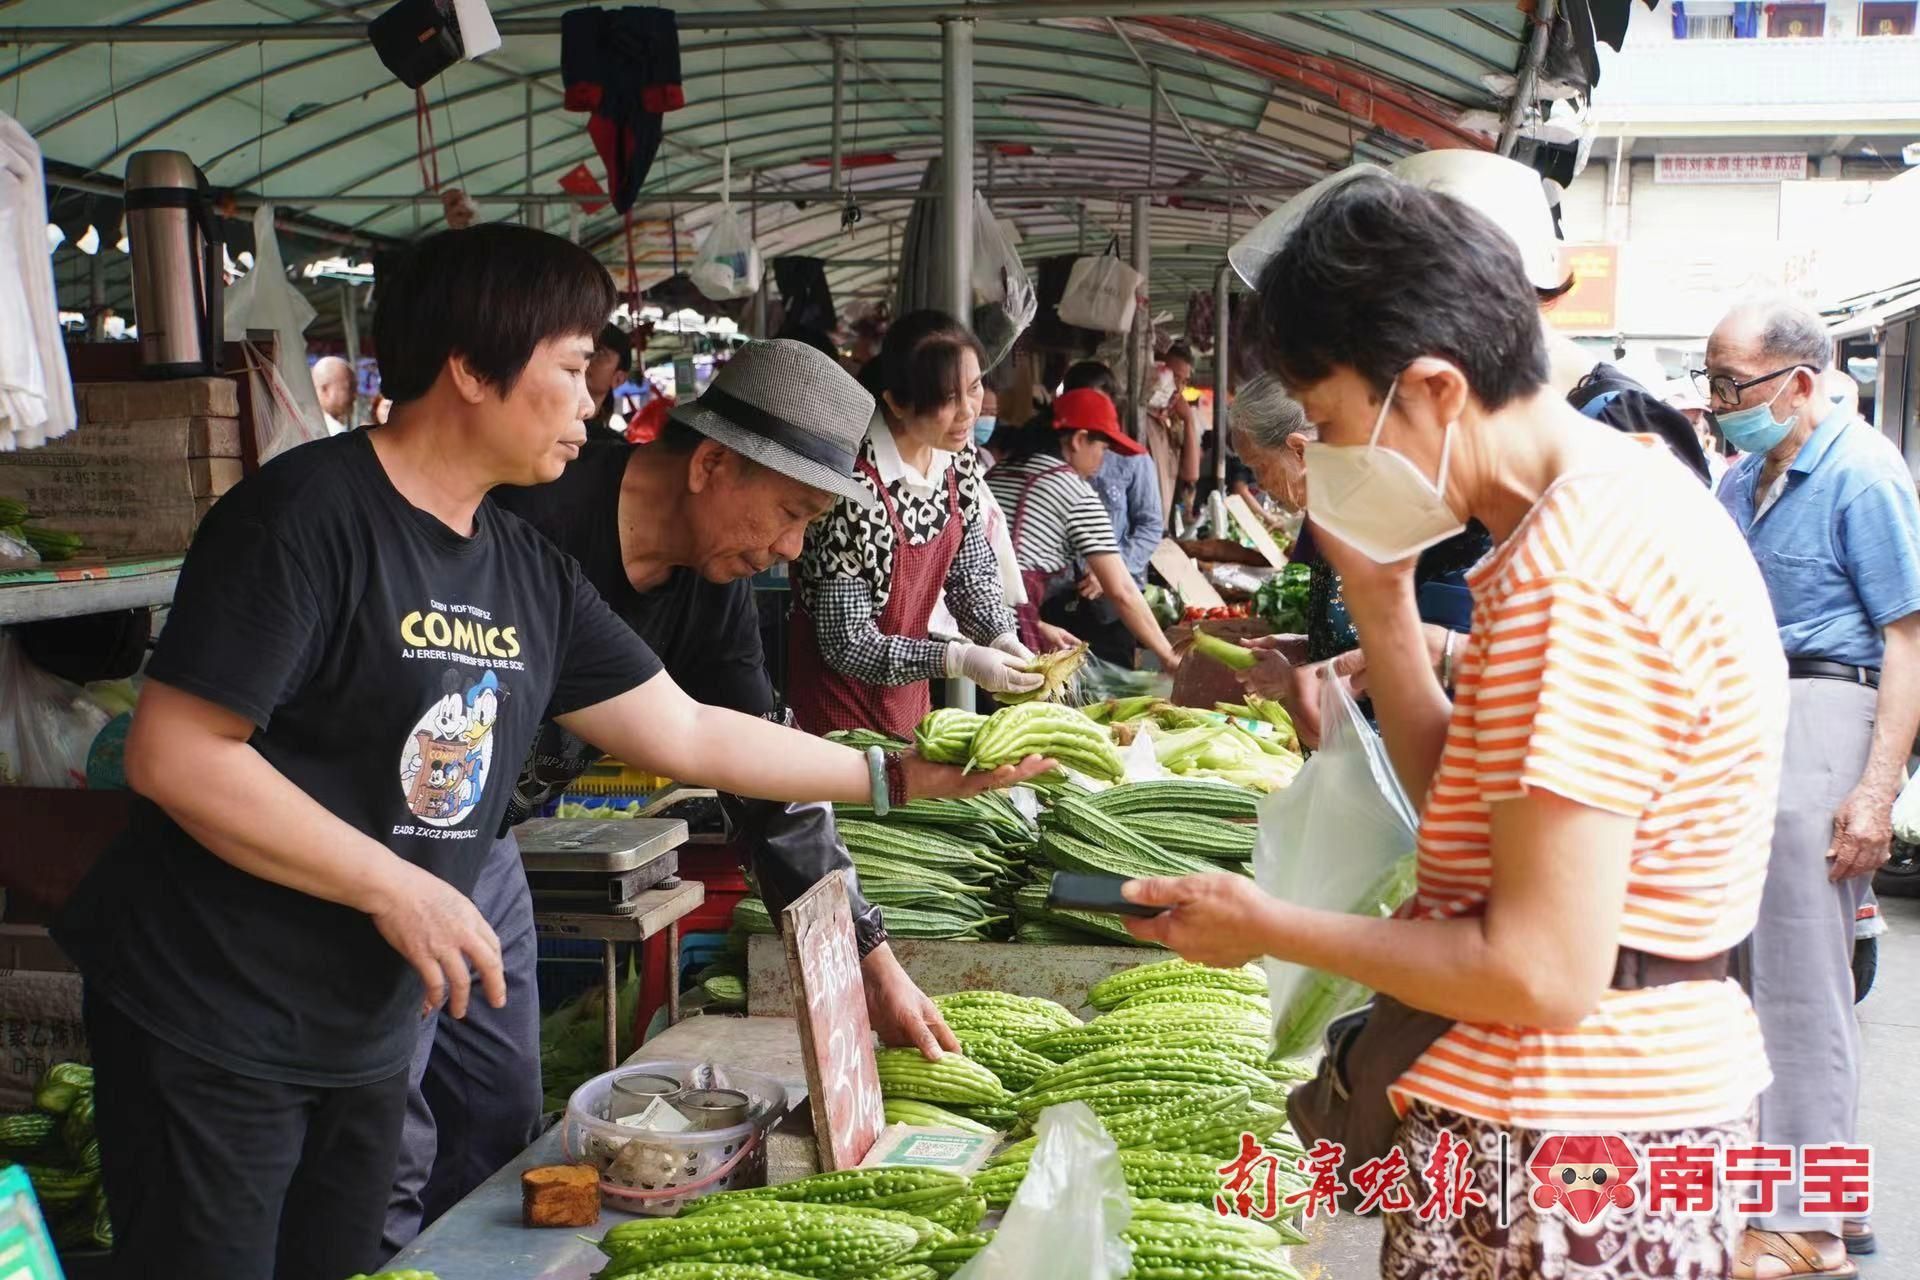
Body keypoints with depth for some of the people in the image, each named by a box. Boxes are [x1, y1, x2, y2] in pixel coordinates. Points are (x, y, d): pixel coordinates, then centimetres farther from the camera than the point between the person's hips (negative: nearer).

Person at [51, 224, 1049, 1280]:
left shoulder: (529, 575, 5)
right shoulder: (310, 515, -18)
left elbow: (687, 734, 10)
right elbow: (173, 756, -23)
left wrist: (900, 777, 8)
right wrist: (397, 890, -23)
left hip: (365, 1034, 8)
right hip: (210, 1026, -7)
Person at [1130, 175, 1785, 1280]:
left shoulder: (1572, 576, -24)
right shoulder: (1623, 502, 8)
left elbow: (1541, 973, -24)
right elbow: (1469, 808, 12)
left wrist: (1264, 927, -14)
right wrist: (1379, 593, 4)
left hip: (1563, 1164, -10)